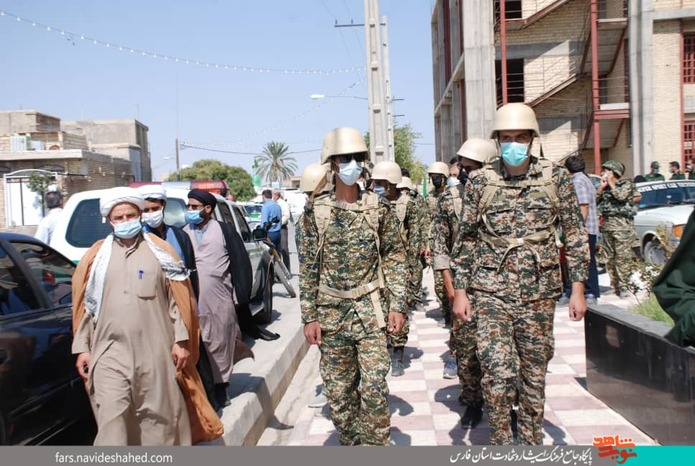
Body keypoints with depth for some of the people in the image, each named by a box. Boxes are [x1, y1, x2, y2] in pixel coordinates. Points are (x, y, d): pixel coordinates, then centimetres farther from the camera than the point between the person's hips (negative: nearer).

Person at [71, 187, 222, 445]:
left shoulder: (160, 251, 3)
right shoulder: (97, 257, 7)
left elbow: (178, 299, 1)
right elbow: (86, 305, 9)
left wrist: (181, 340, -3)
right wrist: (82, 347, 6)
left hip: (155, 351, -1)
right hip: (110, 353, 1)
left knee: (160, 415, 10)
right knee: (112, 418, -1)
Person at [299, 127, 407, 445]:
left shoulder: (378, 207, 1)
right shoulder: (316, 210, 0)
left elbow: (395, 258, 3)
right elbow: (308, 267, 2)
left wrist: (398, 306, -3)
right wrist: (310, 316, -1)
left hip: (371, 311, -1)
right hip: (331, 313, 1)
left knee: (374, 387, -4)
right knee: (338, 391, 9)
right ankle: (350, 443, 28)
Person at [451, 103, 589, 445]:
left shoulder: (556, 177, 2)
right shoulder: (479, 181, 0)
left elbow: (575, 234, 6)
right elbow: (465, 238, 4)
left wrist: (578, 287, 1)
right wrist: (460, 290, 1)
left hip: (540, 292, 1)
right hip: (491, 291, -1)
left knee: (535, 373, 11)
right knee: (498, 372, -9)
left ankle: (531, 440, 31)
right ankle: (500, 441, 13)